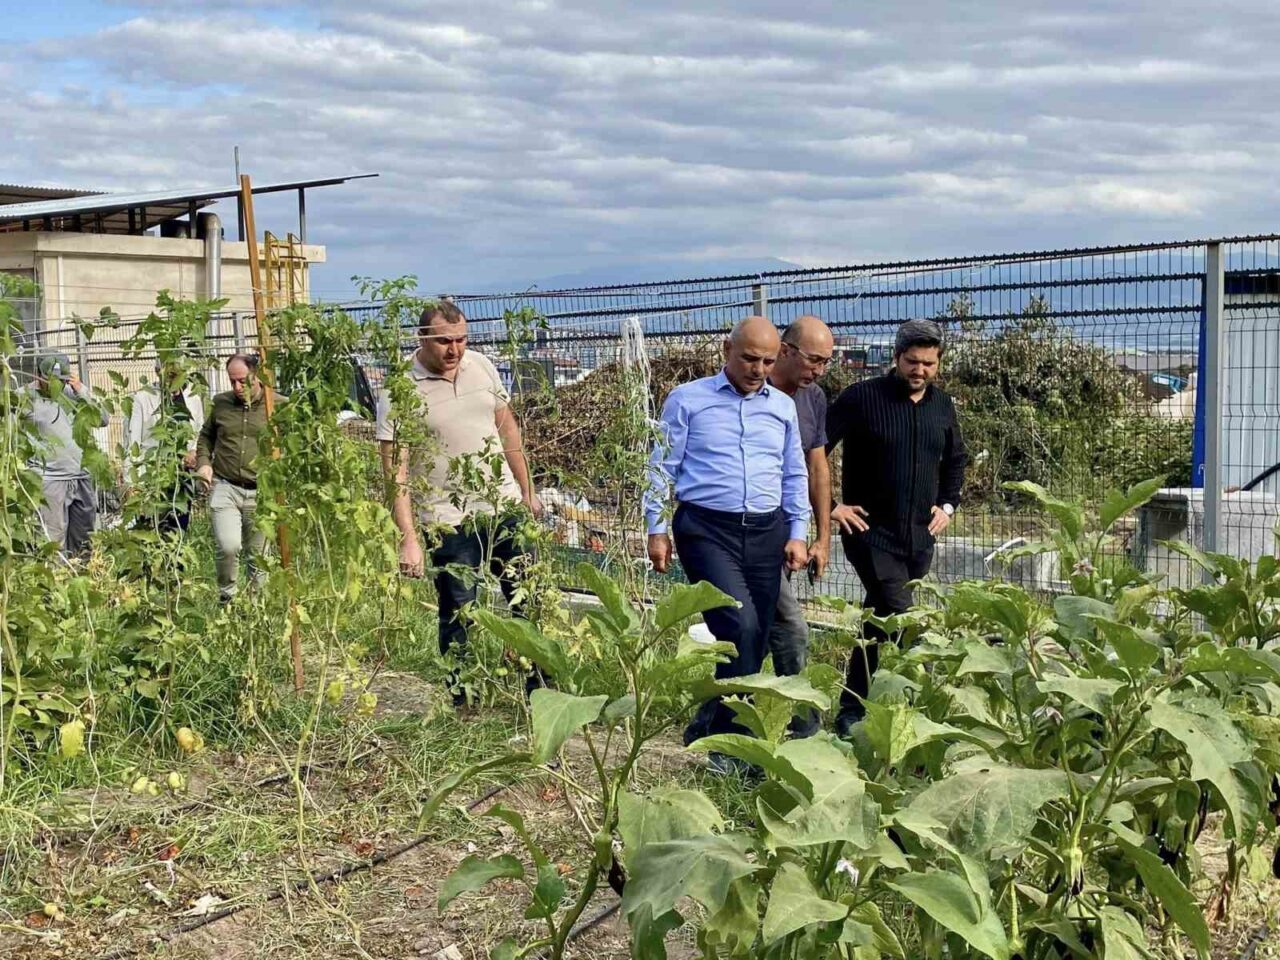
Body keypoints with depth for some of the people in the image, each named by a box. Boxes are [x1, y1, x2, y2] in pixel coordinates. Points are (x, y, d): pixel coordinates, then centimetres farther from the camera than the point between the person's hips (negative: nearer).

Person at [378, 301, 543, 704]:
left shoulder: (482, 367, 4)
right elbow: (396, 471, -14)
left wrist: (527, 490, 17)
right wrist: (408, 538, -20)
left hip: (504, 506, 5)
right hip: (449, 520, -5)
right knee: (458, 613, 3)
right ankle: (463, 703, 17)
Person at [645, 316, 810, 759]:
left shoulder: (783, 406, 14)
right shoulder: (688, 400, 3)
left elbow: (795, 476, 19)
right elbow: (662, 468, 3)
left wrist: (797, 534, 11)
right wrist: (656, 529, -3)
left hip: (767, 533, 5)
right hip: (707, 529, -5)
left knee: (754, 640, 4)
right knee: (740, 626, -20)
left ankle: (709, 728, 19)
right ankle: (736, 738, -12)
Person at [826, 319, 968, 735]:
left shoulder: (942, 405, 9)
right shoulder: (862, 398, -9)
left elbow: (956, 459, 26)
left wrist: (948, 505, 13)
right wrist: (830, 505, -10)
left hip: (919, 537, 6)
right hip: (871, 531, -6)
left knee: (879, 623, 13)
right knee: (901, 621, -16)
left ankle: (851, 711, 23)